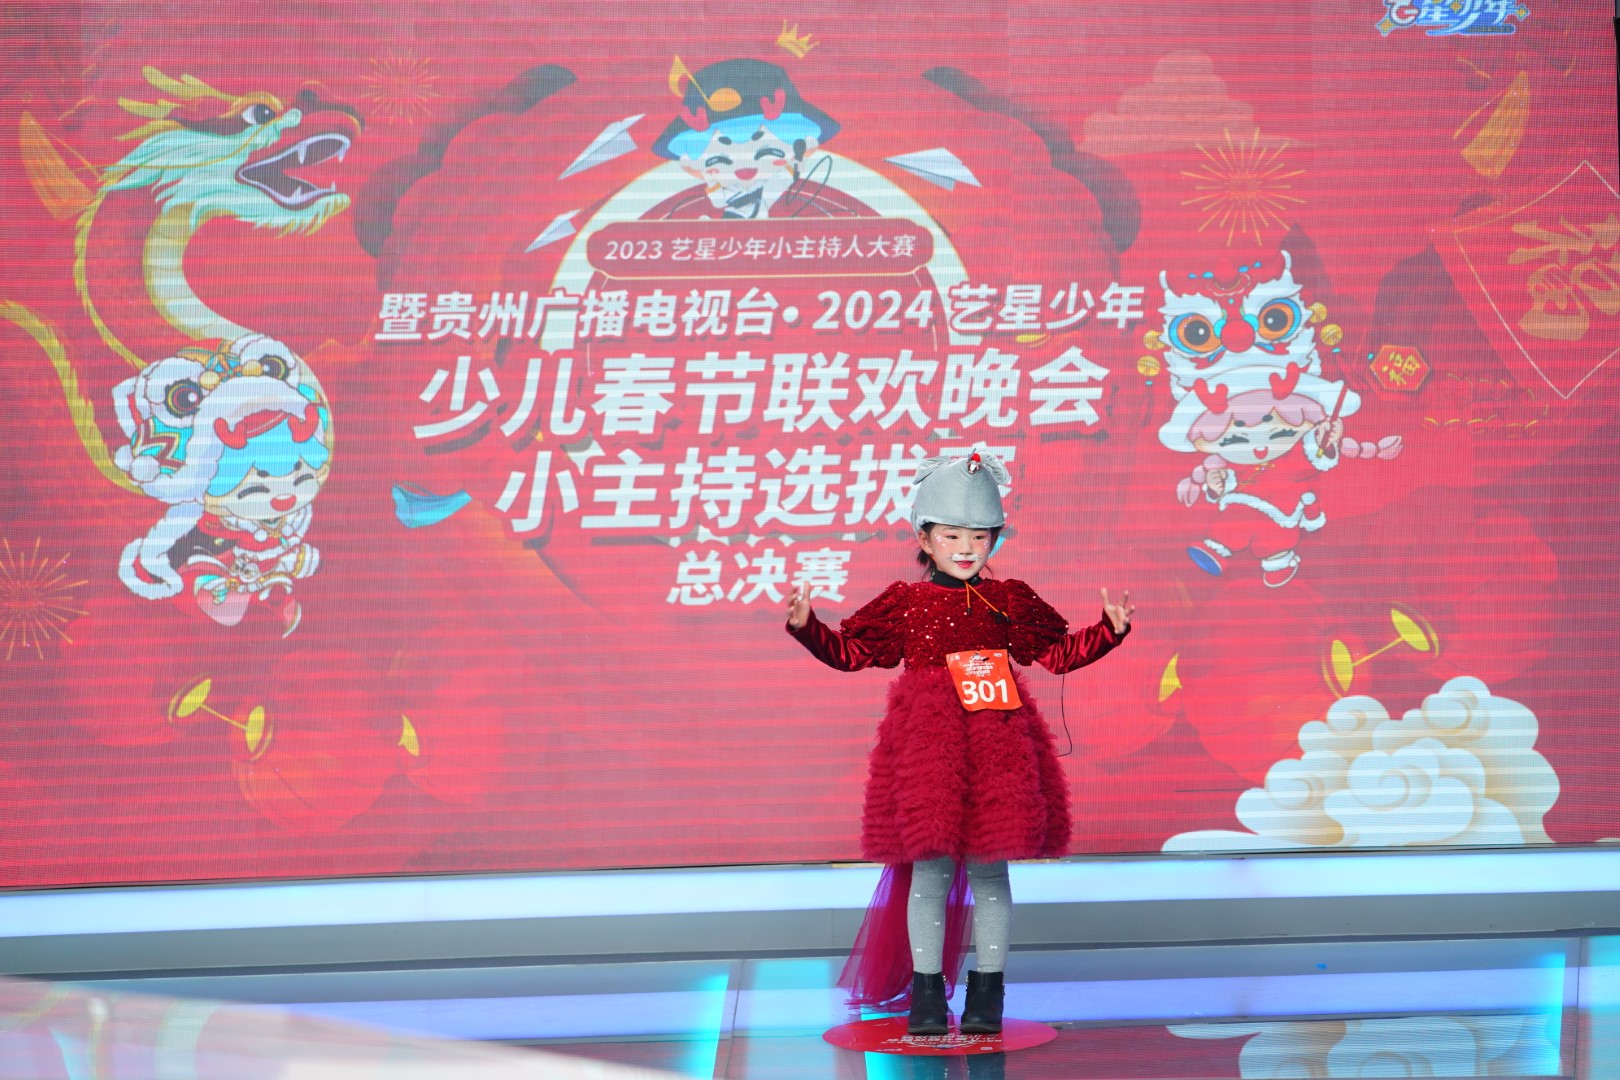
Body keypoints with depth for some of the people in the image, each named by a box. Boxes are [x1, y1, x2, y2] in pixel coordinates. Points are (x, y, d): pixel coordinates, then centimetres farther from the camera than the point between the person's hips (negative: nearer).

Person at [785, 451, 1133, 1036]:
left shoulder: (1011, 600, 8)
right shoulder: (904, 602, 4)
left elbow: (1060, 652, 14)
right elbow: (849, 651, 8)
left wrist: (1109, 629, 3)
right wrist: (806, 626, -6)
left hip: (996, 741, 1)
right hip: (925, 740, -1)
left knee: (989, 871, 3)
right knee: (929, 871, -1)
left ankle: (987, 994, 11)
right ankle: (927, 992, 9)